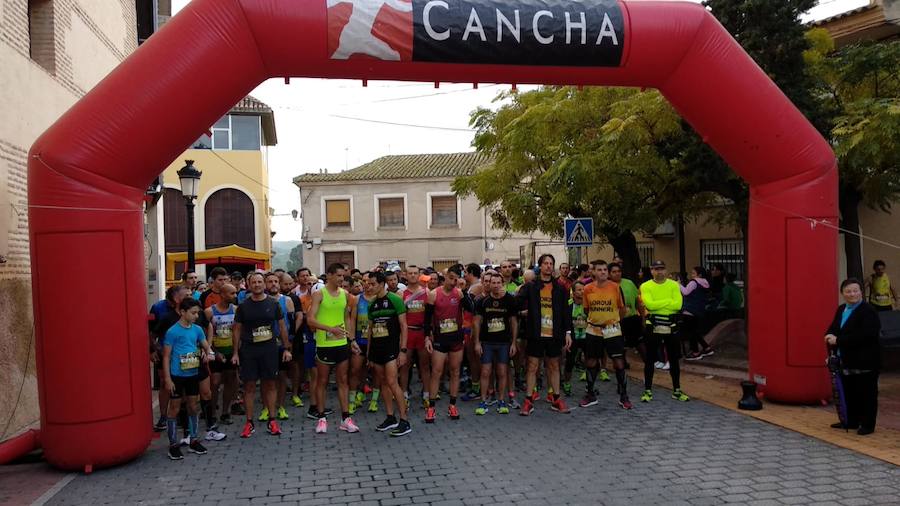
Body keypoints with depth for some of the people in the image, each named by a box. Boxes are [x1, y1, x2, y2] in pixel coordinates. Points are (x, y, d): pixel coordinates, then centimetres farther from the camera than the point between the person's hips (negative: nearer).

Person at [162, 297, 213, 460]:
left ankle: (194, 440, 24)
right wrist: (167, 379, -13)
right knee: (174, 408, 4)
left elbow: (206, 346, 14)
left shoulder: (197, 330, 3)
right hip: (177, 375, -5)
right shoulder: (172, 332, -12)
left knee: (193, 406, 12)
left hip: (193, 374, 5)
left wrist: (207, 353, -9)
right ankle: (173, 444, 12)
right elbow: (166, 357, -10)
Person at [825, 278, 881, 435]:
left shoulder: (868, 311, -14)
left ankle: (867, 425, 14)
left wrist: (838, 340, -24)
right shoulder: (841, 310, 12)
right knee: (849, 393, 15)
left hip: (865, 362, -7)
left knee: (866, 393, 4)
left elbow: (864, 335, -26)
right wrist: (831, 337, -10)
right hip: (846, 361, 7)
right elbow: (832, 329, 14)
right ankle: (851, 421, 27)